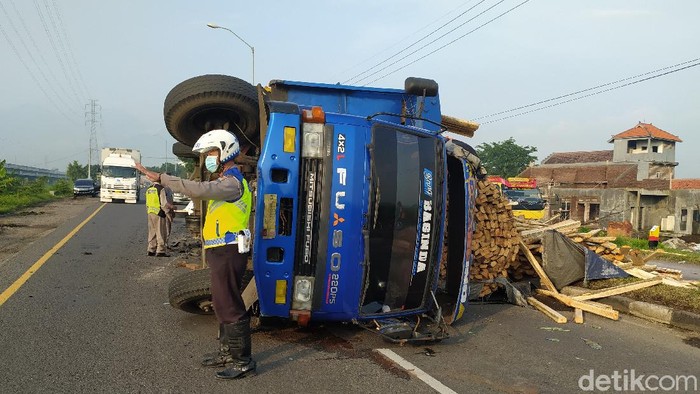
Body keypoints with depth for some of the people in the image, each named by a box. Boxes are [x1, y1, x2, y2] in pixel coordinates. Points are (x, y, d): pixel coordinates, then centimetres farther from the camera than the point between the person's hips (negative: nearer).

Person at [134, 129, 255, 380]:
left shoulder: (232, 182, -17)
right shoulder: (227, 181, 19)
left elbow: (198, 190, -31)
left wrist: (160, 178, -26)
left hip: (228, 253, -11)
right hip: (221, 252, 11)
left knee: (230, 306, -6)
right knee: (223, 303, 18)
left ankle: (243, 361, 3)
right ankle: (227, 351, 30)